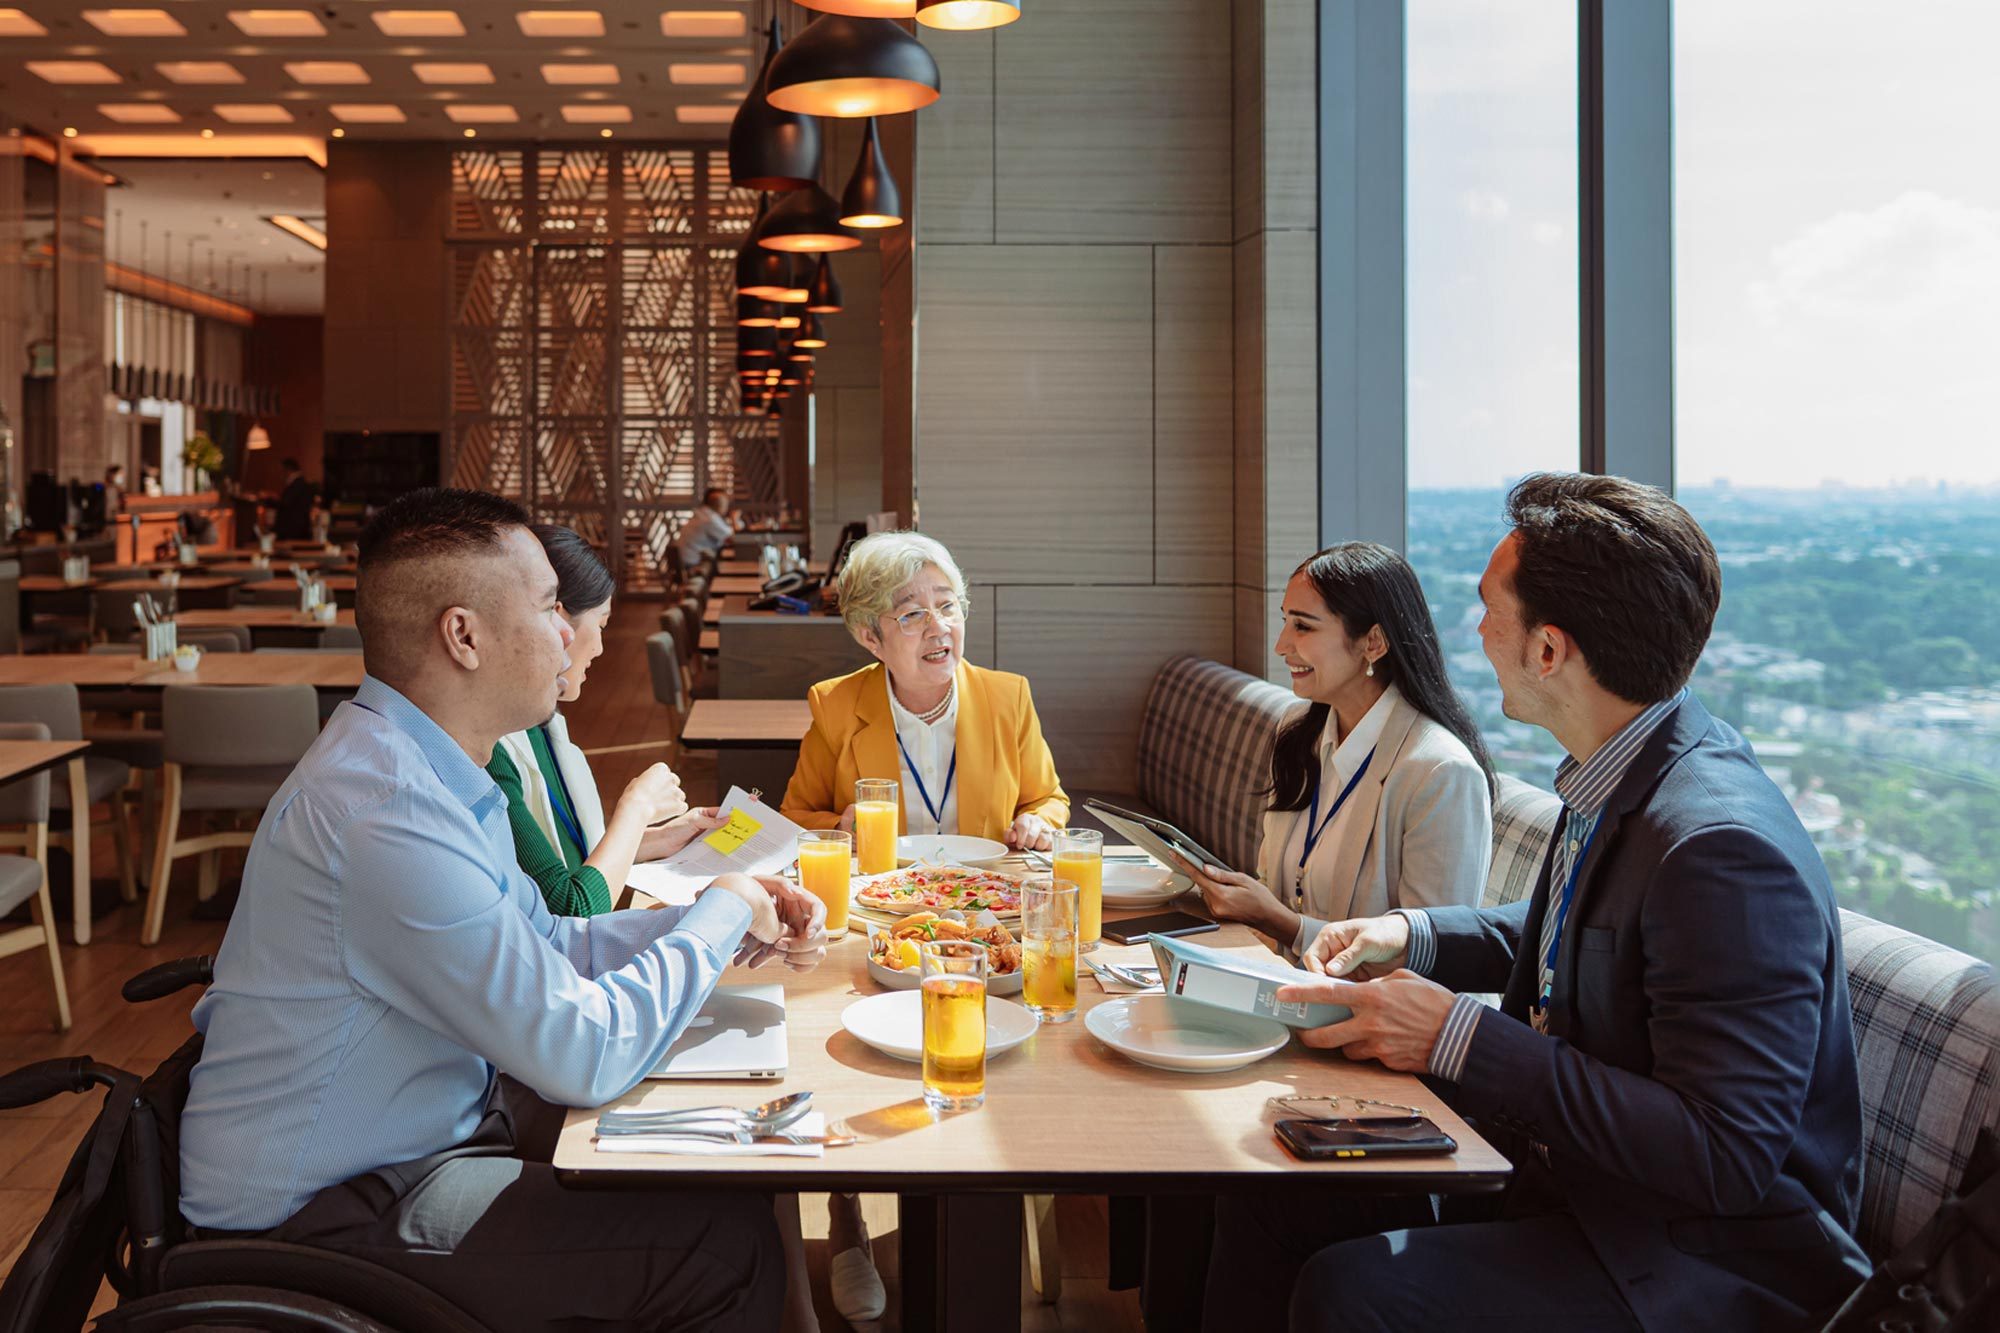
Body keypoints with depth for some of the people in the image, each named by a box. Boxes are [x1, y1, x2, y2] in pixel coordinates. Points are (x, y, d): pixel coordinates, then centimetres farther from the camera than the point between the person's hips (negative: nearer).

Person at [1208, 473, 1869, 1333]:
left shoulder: (1722, 849, -29)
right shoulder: (1612, 777, 0)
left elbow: (1725, 1159, -29)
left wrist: (1460, 1037, -26)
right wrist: (1413, 936, 3)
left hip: (1710, 1258, -9)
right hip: (1566, 1154, 9)